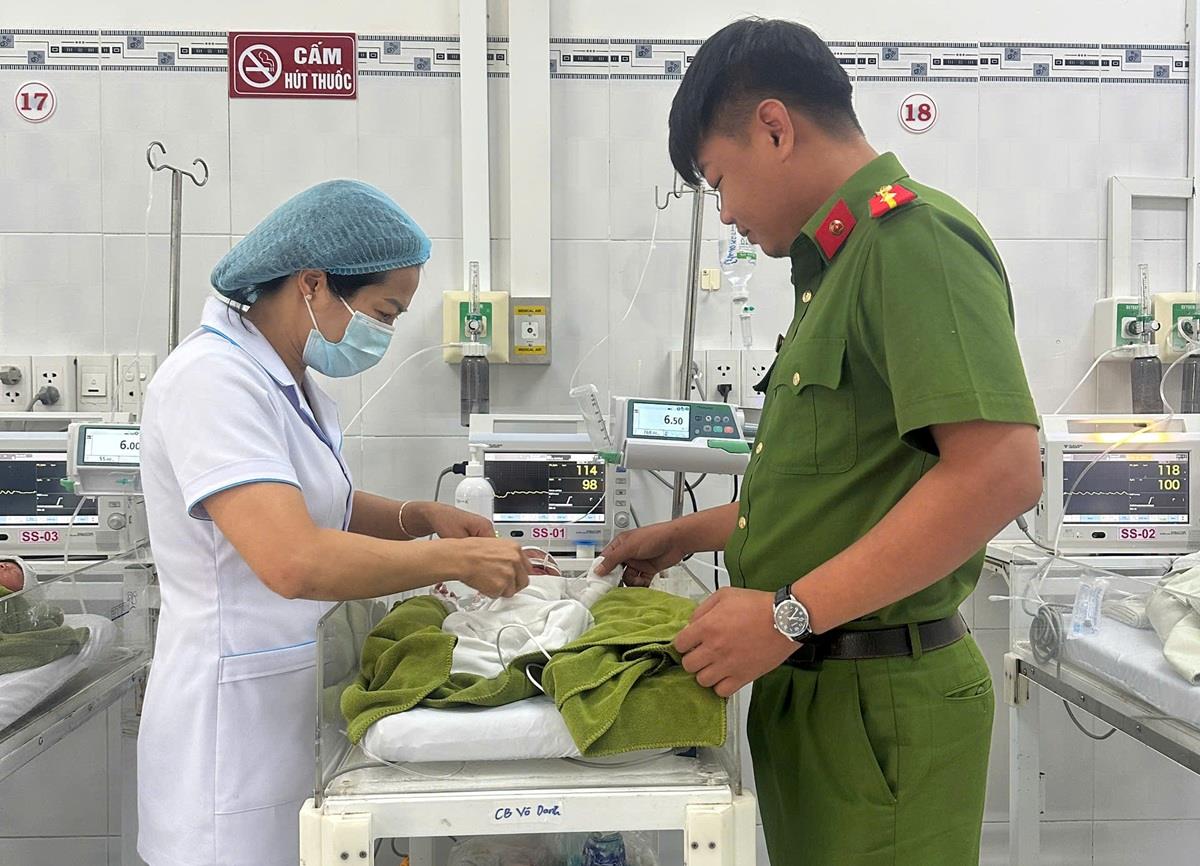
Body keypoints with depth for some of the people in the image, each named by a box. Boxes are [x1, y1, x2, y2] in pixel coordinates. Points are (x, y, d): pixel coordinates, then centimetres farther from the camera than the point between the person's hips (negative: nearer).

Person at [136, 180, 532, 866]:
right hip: (234, 713, -9)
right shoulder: (213, 379, -22)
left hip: (288, 701, 9)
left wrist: (421, 517, 2)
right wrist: (456, 559, -23)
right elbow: (293, 560, -33)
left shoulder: (289, 378, 8)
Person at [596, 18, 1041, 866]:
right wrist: (688, 535, 23)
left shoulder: (912, 238, -15)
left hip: (878, 701, -9)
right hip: (811, 685, 9)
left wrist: (790, 613, -24)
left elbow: (999, 470, -27)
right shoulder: (845, 262, 15)